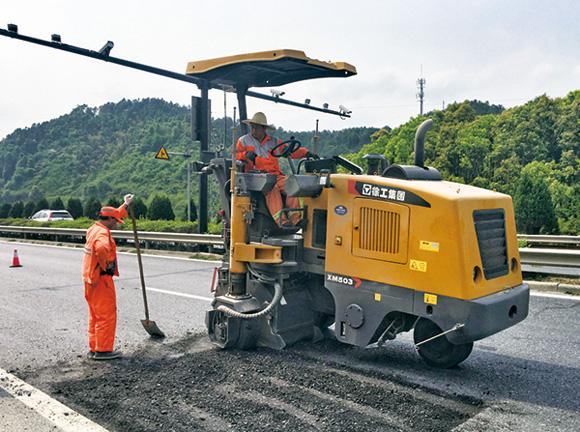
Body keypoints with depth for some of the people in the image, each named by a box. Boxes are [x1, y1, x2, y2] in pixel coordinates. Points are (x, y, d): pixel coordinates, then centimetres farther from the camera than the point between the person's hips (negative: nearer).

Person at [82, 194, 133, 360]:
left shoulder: (94, 228, 12)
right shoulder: (102, 233, -18)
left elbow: (114, 216, 28)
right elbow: (102, 248, -41)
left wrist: (126, 205, 35)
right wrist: (106, 265, -25)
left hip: (91, 279, 10)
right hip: (101, 280, -10)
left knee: (95, 315, 16)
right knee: (107, 315, -2)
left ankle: (94, 348, 23)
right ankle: (103, 350, 3)